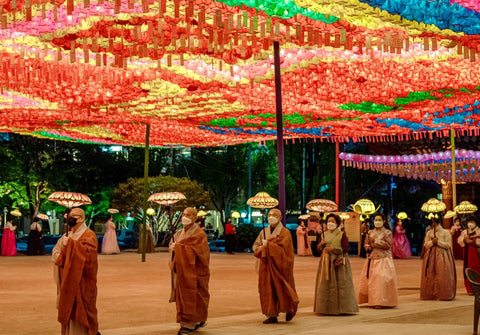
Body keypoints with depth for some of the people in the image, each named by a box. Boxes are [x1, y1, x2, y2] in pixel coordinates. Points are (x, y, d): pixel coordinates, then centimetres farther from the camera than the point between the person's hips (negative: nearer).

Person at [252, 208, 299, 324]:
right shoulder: (264, 232, 12)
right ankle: (272, 315, 1)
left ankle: (290, 309, 25)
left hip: (279, 265, -4)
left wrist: (267, 245, -14)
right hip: (266, 265, 4)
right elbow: (255, 246, 9)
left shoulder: (284, 232, -3)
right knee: (268, 289, -1)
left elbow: (283, 248, -14)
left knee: (281, 288, 1)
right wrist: (261, 248, -12)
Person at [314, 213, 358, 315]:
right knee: (326, 284, 1)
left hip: (338, 261, -4)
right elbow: (318, 248, 16)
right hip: (326, 261, 4)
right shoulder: (324, 234, 12)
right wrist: (321, 244, -5)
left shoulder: (341, 235, -1)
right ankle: (327, 308, 4)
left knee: (339, 284, -7)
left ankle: (341, 307, -3)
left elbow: (346, 248, -7)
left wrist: (333, 249, -16)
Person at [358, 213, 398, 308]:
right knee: (370, 278, 1)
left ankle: (380, 301, -9)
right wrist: (368, 247, -5)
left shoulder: (387, 233, 0)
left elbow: (388, 245, -11)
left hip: (383, 260, -5)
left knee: (381, 278, -13)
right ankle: (372, 300, 10)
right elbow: (366, 244, 18)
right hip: (371, 259, 5)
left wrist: (375, 241, -11)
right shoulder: (370, 233, 15)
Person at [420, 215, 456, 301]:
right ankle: (430, 294, 3)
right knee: (430, 276, -1)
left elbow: (448, 245, -6)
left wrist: (438, 241, -13)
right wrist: (432, 242, -9)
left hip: (442, 257, -3)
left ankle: (443, 294, -6)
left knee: (442, 276, -9)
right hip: (431, 257, 3)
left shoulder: (446, 233, 2)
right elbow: (425, 245, 9)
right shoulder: (429, 233, 13)